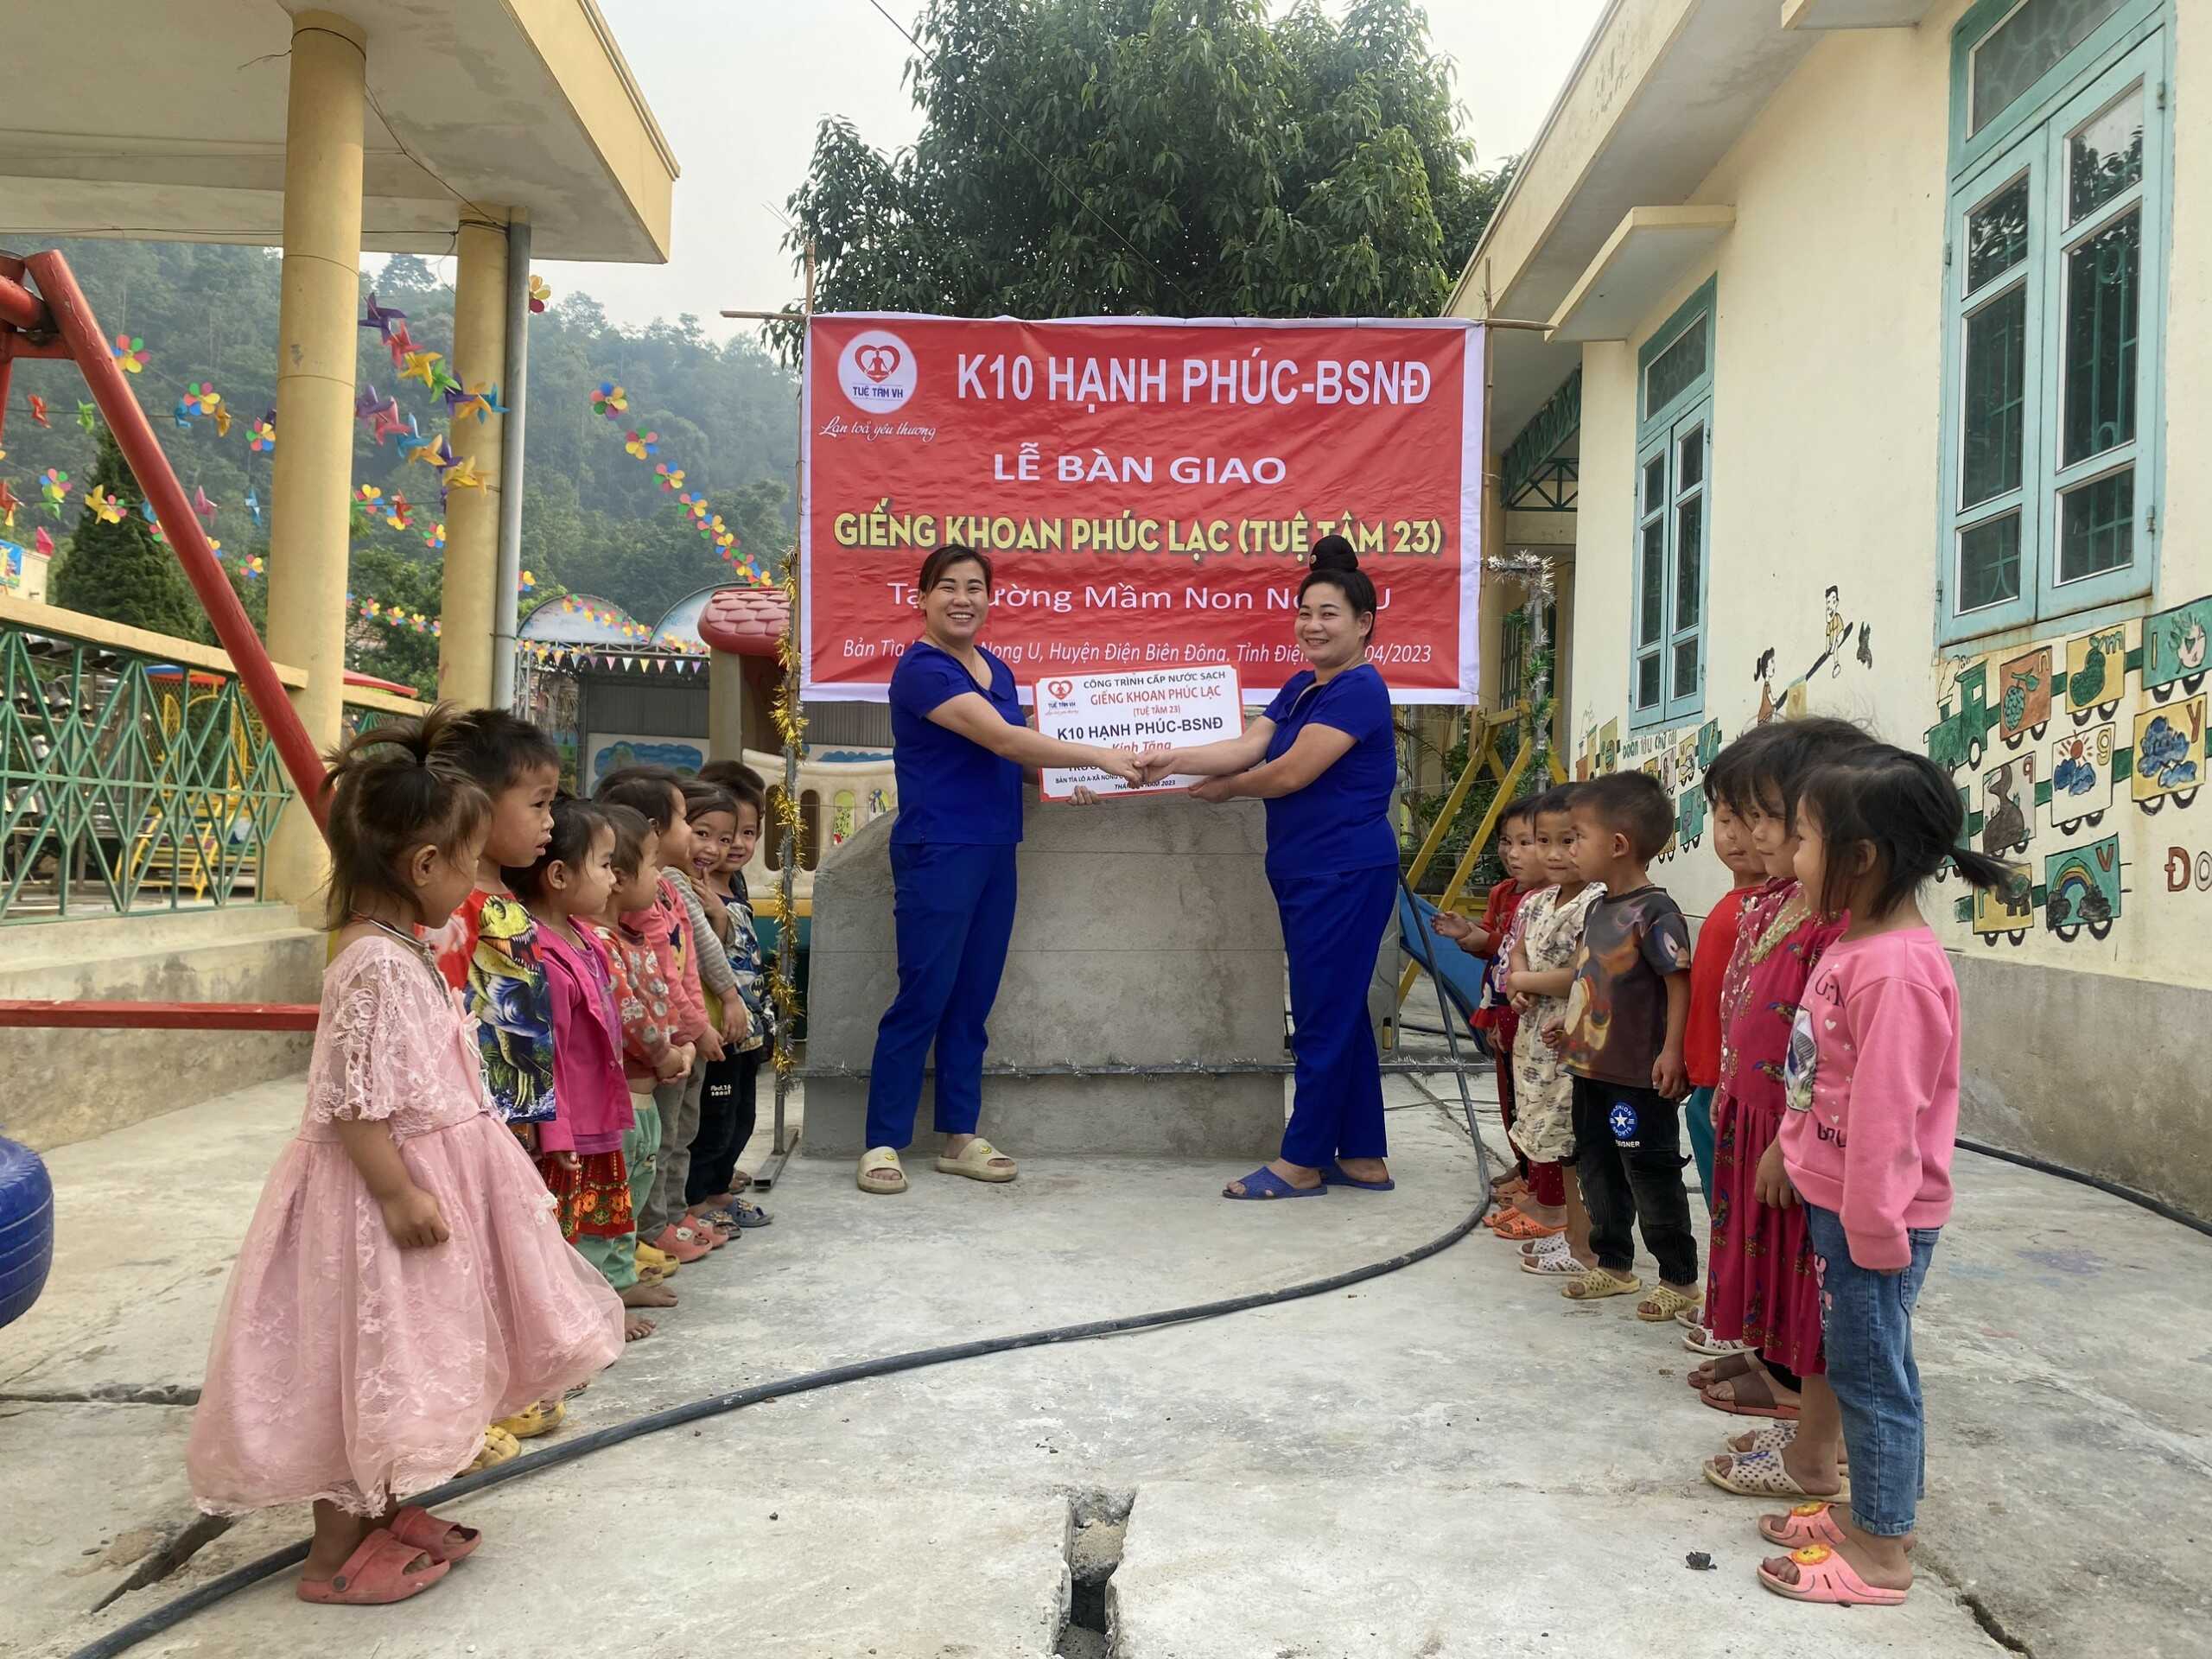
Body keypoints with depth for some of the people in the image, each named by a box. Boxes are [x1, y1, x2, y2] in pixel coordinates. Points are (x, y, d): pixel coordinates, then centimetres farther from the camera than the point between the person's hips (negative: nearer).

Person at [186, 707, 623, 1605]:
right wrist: (399, 1194, -25)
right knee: (371, 1363, 3)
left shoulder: (401, 950, 7)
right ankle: (335, 1553, 18)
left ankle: (383, 1512, 36)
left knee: (402, 1361, 20)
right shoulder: (377, 964, -24)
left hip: (424, 1174, 10)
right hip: (385, 1186, -10)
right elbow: (352, 1103, -26)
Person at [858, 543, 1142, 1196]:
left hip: (995, 853, 8)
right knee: (923, 999, -5)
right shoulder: (923, 670, -12)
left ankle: (960, 1139, 20)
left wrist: (1067, 779, 4)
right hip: (937, 853, -8)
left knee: (974, 1000, 11)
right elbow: (1002, 739, -21)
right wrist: (1101, 756, -19)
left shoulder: (997, 669, 14)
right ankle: (882, 1143, 6)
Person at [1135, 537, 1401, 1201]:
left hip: (1345, 876, -10)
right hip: (1308, 875, 10)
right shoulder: (1301, 687, 15)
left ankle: (1302, 1163, 8)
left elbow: (1289, 774, -17)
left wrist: (1221, 789, -1)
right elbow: (1247, 746, 1)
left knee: (1323, 1017, -2)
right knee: (1341, 1014, 13)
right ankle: (1364, 1158, 22)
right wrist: (1173, 759, -14)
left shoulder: (1358, 690, -14)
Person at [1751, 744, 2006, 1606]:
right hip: (1833, 1195, 9)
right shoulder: (1852, 942, 5)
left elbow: (1888, 1113, -24)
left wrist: (1874, 1225, -20)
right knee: (1862, 1364, 20)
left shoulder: (1897, 969, -26)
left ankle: (1881, 1551, 20)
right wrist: (1787, 1146, 21)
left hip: (1875, 1210, -9)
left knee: (1871, 1370, 4)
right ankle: (1872, 1509, 35)